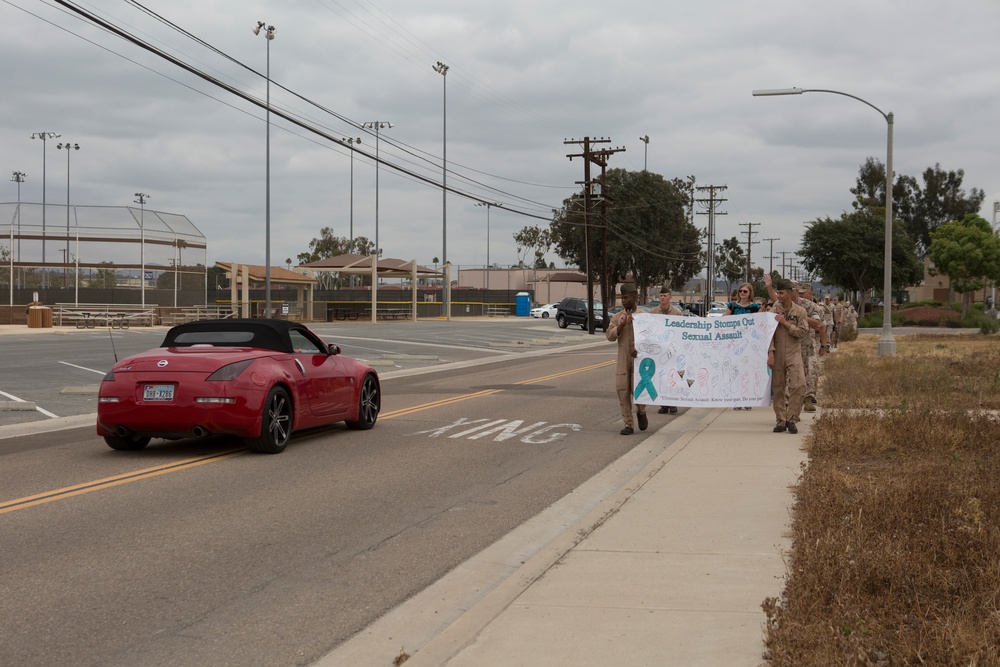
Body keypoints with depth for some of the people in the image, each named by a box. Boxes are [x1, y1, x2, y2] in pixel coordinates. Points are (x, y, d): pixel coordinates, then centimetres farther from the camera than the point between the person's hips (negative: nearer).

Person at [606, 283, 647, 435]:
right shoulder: (617, 317, 9)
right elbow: (609, 336, 0)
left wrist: (640, 350, -18)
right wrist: (622, 325, -15)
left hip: (639, 359, -3)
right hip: (623, 360, 3)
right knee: (623, 391, -2)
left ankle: (641, 412, 22)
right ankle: (628, 424, 6)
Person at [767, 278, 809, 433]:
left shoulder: (800, 311, 2)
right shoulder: (774, 310, 5)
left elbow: (803, 333, -6)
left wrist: (785, 323, -11)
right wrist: (770, 352, -8)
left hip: (794, 354, -1)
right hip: (777, 355, 2)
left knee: (798, 385, -15)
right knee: (778, 388, 3)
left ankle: (791, 419, -6)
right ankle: (780, 421, 12)